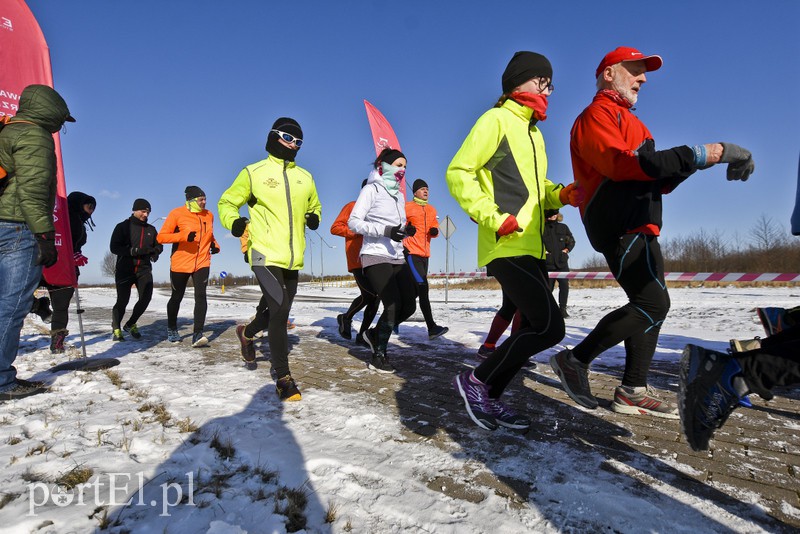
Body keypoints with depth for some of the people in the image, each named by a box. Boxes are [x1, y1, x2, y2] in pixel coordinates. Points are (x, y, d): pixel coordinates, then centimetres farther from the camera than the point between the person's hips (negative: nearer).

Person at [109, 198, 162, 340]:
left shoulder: (151, 229, 13)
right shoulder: (123, 226, 1)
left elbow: (159, 245, 16)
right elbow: (114, 247, -6)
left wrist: (155, 251, -7)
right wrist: (134, 251, -20)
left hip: (144, 269, 3)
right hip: (125, 269, -3)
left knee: (146, 297, -9)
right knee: (122, 300, -4)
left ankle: (130, 324, 15)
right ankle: (116, 328, 19)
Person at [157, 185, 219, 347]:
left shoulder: (208, 215, 6)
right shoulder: (177, 214, -7)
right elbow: (161, 237, -11)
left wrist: (215, 245, 3)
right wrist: (184, 236, -25)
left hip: (202, 263, 2)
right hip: (180, 264, -2)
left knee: (201, 295, -15)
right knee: (177, 297, 13)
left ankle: (198, 334, -18)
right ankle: (172, 329, 35)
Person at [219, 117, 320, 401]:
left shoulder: (305, 177, 14)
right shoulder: (253, 173, 1)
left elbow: (314, 206, 28)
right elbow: (226, 203, 8)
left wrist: (314, 218, 4)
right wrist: (233, 221, -13)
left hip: (292, 258, 6)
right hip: (265, 254, -6)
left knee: (278, 310, 16)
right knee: (279, 310, -15)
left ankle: (247, 332, 49)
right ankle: (283, 378, -4)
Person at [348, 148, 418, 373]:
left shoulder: (399, 195, 20)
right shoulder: (371, 190, -2)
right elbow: (353, 222, -11)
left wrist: (406, 230, -2)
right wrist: (385, 231, -21)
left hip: (397, 257, 8)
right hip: (376, 256, -7)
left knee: (409, 305, 1)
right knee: (393, 304, -15)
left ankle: (375, 334, 24)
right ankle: (378, 357, 1)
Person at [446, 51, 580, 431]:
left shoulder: (533, 131, 24)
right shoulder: (496, 120, -4)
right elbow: (458, 172, -11)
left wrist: (561, 194, 8)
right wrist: (493, 218, -19)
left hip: (530, 248, 10)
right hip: (506, 247, -10)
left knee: (534, 327, 9)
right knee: (550, 326, -14)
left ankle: (490, 399, 19)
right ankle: (476, 381, 1)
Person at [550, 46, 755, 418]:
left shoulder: (627, 120, 27)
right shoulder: (595, 115, -3)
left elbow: (653, 180, 19)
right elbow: (620, 165, -22)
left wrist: (694, 161, 2)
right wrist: (699, 155, -23)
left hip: (639, 228, 10)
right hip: (620, 226, -10)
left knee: (650, 307, 8)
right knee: (653, 304, -17)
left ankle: (632, 391, 13)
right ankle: (574, 360, -8)